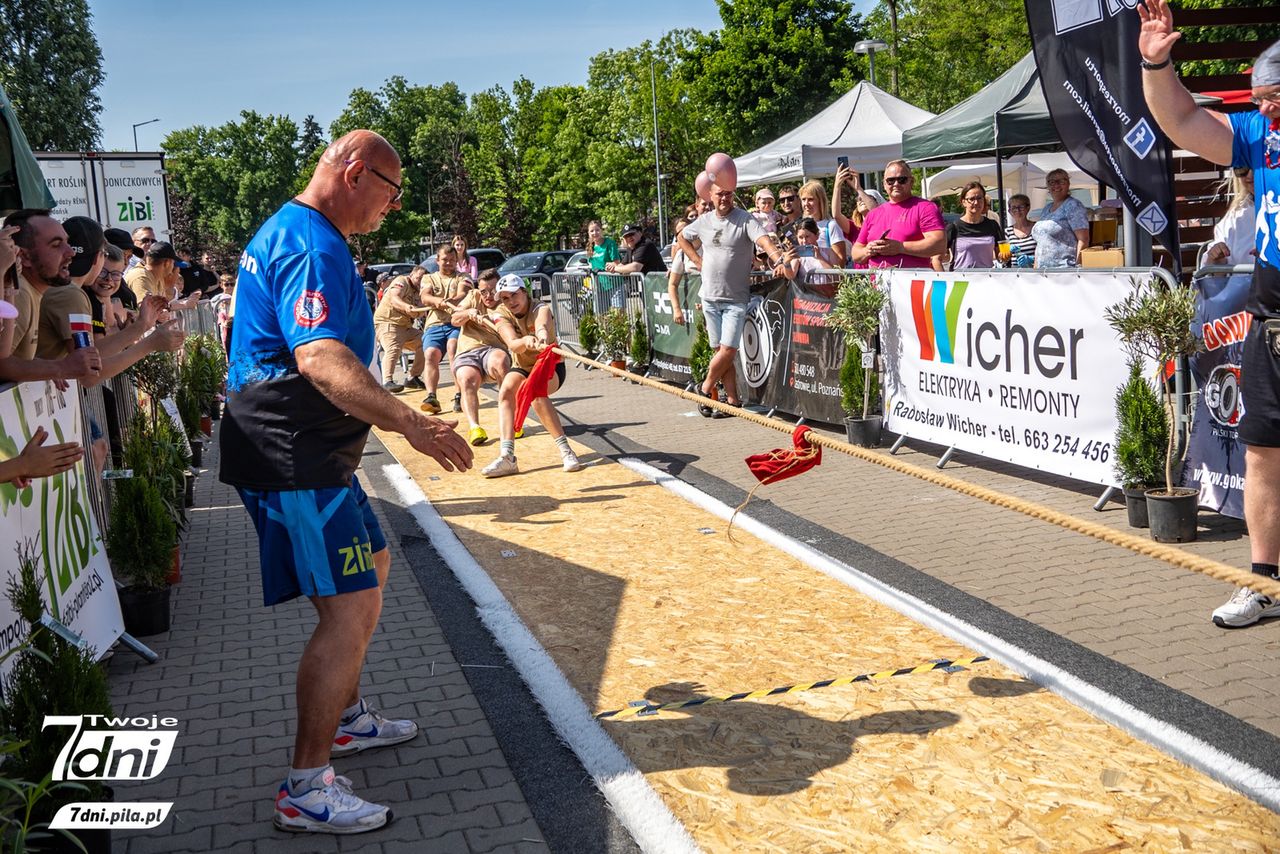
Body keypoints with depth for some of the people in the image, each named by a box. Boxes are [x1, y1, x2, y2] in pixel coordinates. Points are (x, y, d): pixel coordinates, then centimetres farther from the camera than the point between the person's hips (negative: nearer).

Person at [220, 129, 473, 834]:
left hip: (307, 449, 11)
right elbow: (320, 358, -34)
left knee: (370, 567, 23)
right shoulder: (312, 247, -18)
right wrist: (409, 423, -45)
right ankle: (306, 790, -6)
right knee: (350, 609, -12)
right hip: (296, 458, -11)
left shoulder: (288, 232, 17)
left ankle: (345, 716, 36)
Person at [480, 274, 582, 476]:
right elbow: (512, 344, -32)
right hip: (521, 368, 3)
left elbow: (541, 325, -46)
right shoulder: (502, 315, -11)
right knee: (506, 389, -28)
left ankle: (565, 450, -32)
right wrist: (526, 341, -56)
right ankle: (507, 458, -36)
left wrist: (542, 336, -71)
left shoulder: (541, 309, -19)